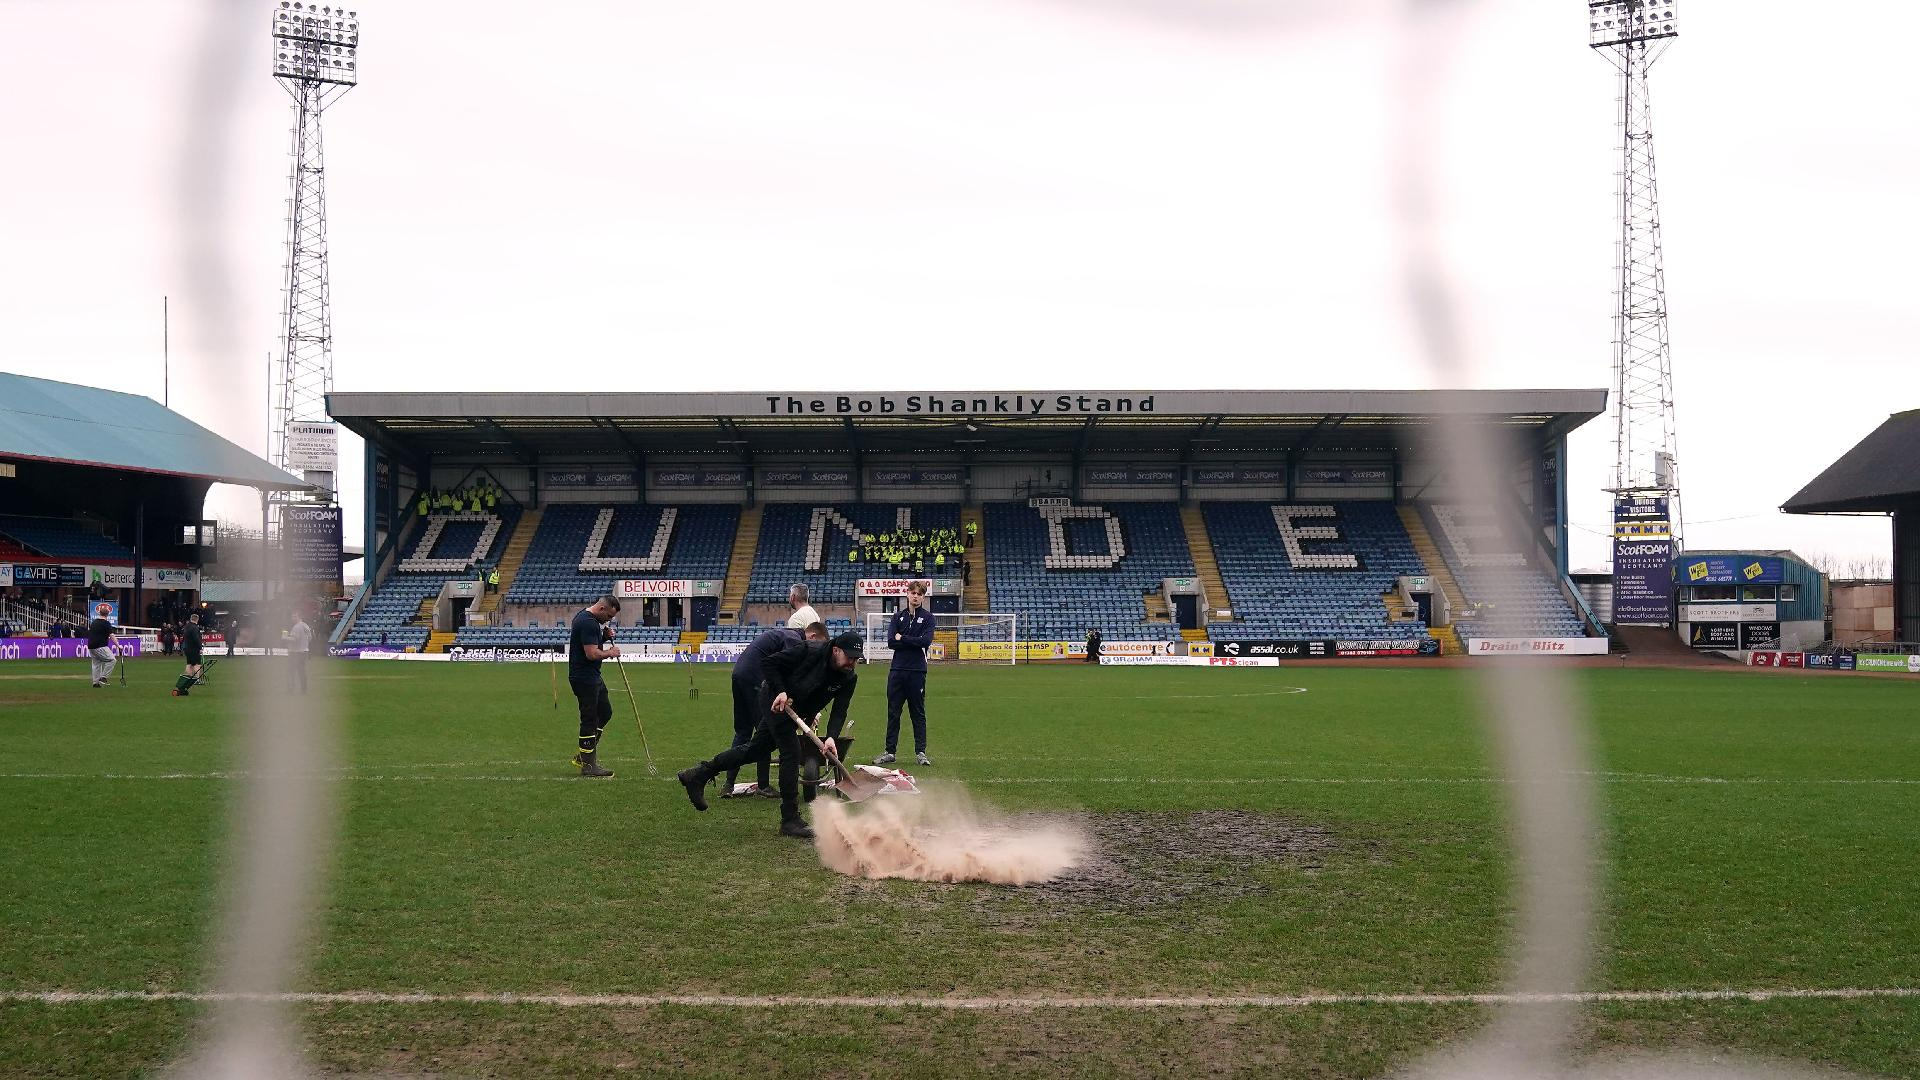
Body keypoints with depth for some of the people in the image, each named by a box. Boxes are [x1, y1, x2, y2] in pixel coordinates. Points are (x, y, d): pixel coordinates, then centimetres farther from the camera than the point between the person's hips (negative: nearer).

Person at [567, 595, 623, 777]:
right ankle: (588, 765, 2)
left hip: (592, 677, 11)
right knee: (590, 720, -4)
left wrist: (605, 636, 7)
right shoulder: (588, 622, -21)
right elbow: (592, 653, -26)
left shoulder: (586, 617, 12)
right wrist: (610, 652, -10)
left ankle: (583, 755, 21)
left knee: (605, 712, 16)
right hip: (584, 678, -11)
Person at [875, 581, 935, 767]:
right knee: (893, 712, 5)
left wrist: (902, 638, -6)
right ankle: (890, 751, 9)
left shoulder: (928, 617, 4)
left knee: (918, 712, 3)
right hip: (897, 670, 2)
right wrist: (914, 642, -8)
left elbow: (926, 641, -12)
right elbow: (891, 642, -2)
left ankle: (920, 752, 8)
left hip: (917, 671, -2)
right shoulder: (897, 617, 11)